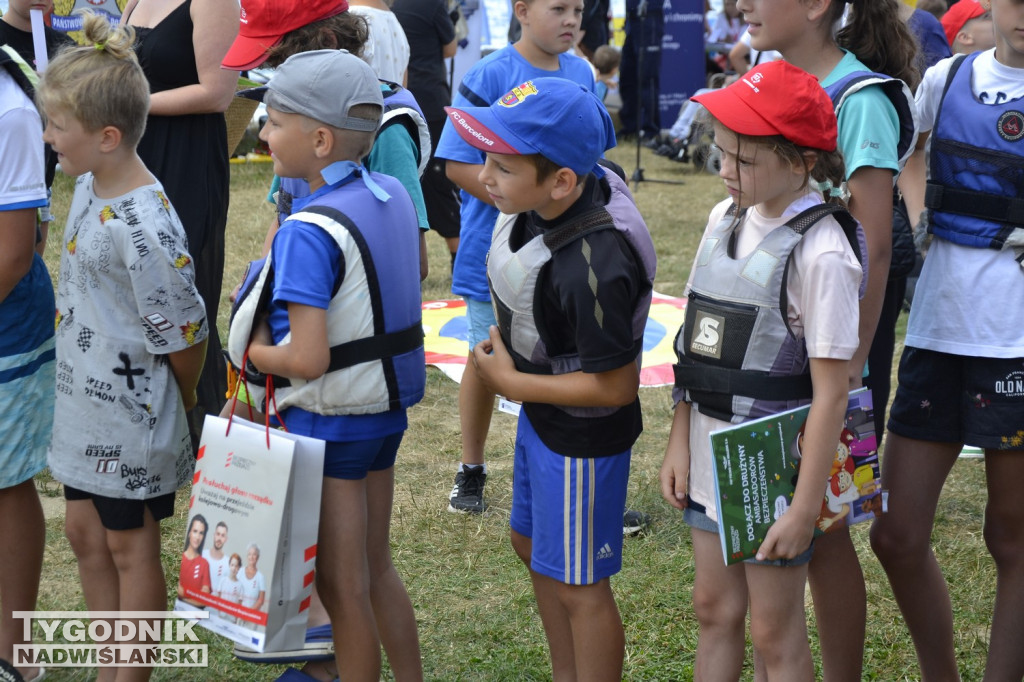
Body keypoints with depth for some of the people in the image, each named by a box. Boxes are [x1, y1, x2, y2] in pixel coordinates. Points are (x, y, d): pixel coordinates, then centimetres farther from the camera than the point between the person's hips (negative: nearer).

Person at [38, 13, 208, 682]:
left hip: (132, 416, -9)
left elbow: (184, 333, -20)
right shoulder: (89, 185, 1)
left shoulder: (144, 227, -28)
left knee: (130, 548, 8)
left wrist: (180, 406, -4)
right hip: (85, 402, 9)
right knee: (86, 532, 20)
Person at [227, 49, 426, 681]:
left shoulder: (307, 232, -25)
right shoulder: (395, 196, 0)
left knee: (342, 589, 8)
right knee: (376, 568, 23)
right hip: (387, 405, 8)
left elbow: (307, 360, -28)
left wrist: (253, 352, -10)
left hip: (329, 421, -8)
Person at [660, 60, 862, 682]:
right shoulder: (726, 220, 4)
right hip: (712, 453, 7)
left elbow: (831, 390, -19)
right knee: (715, 611, 18)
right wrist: (680, 442, 7)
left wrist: (805, 507, -18)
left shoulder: (820, 251, -19)